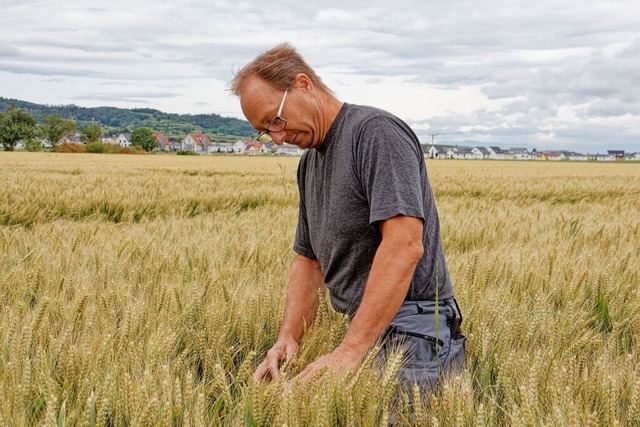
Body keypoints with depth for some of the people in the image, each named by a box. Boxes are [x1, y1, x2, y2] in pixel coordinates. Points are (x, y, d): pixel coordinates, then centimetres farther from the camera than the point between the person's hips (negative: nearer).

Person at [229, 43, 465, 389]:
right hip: (364, 332, 8)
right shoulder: (309, 164, 17)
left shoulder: (376, 132, -12)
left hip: (412, 334, -8)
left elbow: (404, 245, -23)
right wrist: (287, 339, 1)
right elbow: (309, 262, 19)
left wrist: (349, 352, -26)